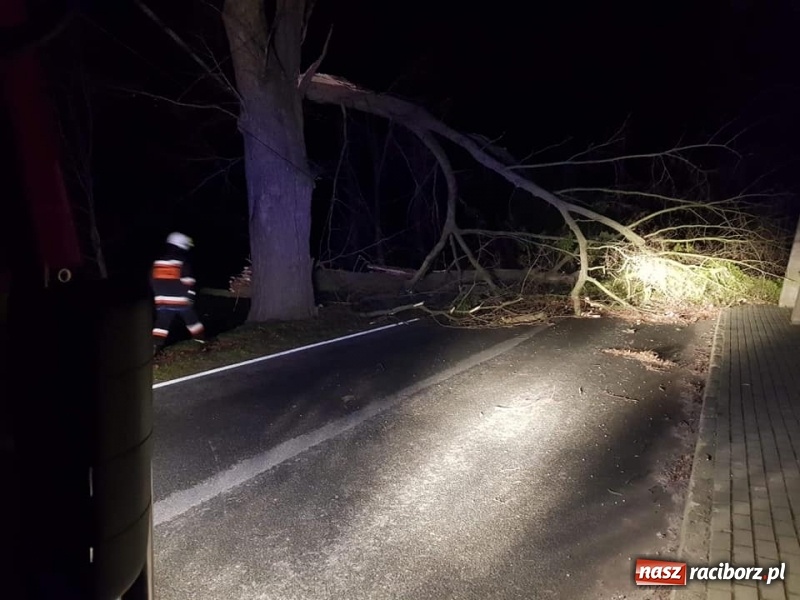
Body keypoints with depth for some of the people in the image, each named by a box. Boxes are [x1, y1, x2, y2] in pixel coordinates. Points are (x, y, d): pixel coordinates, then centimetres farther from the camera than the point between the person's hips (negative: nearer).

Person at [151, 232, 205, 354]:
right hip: (181, 301, -4)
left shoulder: (158, 262, 9)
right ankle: (202, 341, 18)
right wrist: (190, 297, -6)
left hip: (163, 301, 4)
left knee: (161, 324, 7)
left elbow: (155, 282, 14)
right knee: (192, 321, 10)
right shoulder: (182, 262, -10)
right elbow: (188, 282, -13)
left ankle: (155, 348, 2)